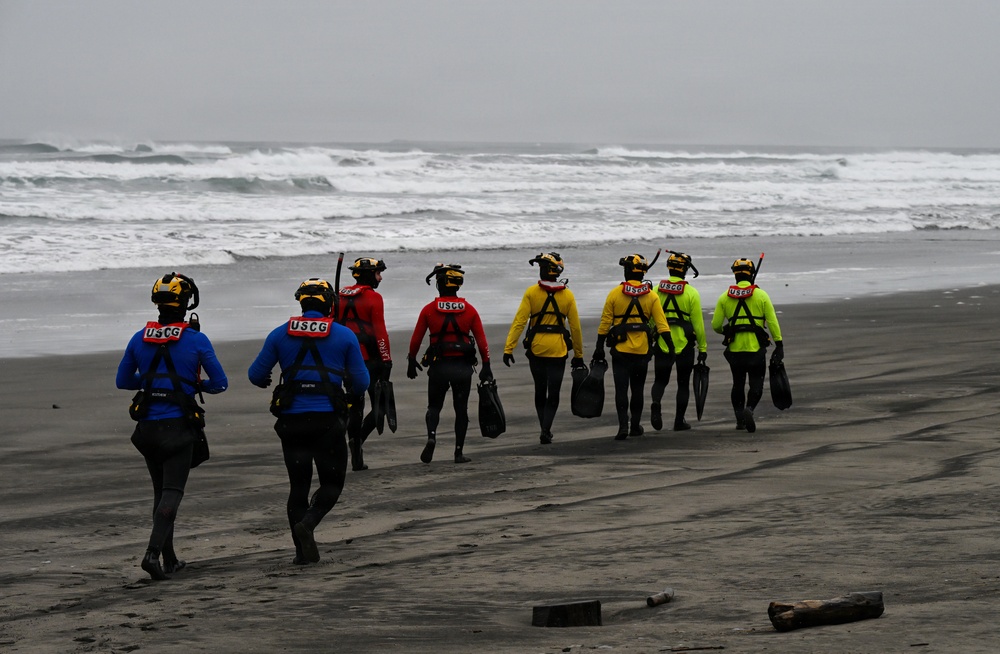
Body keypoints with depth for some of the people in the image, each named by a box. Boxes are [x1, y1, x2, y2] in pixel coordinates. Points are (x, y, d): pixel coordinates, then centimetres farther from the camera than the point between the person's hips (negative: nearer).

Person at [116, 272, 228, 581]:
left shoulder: (139, 339, 3)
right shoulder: (197, 340, -8)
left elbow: (122, 381, 12)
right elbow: (220, 383, -2)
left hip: (147, 427, 4)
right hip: (179, 426, -4)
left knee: (161, 491, 16)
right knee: (172, 492, -3)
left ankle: (169, 558, 20)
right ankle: (153, 552, -21)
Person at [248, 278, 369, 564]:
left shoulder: (280, 334, 3)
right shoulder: (344, 336, -1)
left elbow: (256, 375, 8)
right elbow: (361, 382, 3)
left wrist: (265, 382, 31)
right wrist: (351, 396, 26)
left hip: (291, 420, 2)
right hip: (328, 421, -2)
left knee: (298, 484, 11)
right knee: (332, 483, 9)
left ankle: (303, 550, 7)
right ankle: (308, 522, -19)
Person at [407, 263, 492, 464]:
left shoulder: (429, 310, -4)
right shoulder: (469, 310, -2)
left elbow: (416, 338, -1)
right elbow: (481, 339, -2)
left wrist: (411, 361, 12)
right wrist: (486, 365, 4)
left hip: (438, 366, -1)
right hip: (463, 368, 1)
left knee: (434, 406, 14)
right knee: (461, 409, 10)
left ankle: (431, 435, -13)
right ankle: (459, 452, 9)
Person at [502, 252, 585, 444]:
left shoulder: (531, 293, -6)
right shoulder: (567, 295, -2)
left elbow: (519, 322, -11)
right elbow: (575, 327, 0)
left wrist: (508, 349, -10)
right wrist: (578, 355, 10)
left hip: (536, 349, 0)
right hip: (558, 350, 0)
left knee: (540, 391, 17)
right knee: (553, 394, 5)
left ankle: (545, 429, 23)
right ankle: (546, 429, -12)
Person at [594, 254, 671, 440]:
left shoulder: (615, 293, -4)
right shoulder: (651, 296, 0)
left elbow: (605, 322, -2)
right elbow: (661, 323, -3)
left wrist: (599, 347, 4)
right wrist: (670, 345, 1)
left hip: (620, 350, -2)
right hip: (642, 351, 2)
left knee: (621, 388, -1)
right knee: (637, 389, 14)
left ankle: (623, 425, -14)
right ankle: (635, 426, 20)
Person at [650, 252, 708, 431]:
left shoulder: (657, 290, 1)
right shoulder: (691, 293, -6)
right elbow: (698, 323, -6)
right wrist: (702, 347, 2)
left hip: (662, 343, 2)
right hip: (684, 344, -2)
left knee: (660, 380, 13)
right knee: (683, 383, 11)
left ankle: (655, 403, -18)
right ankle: (679, 421, 13)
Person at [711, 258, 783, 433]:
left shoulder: (725, 297, 1)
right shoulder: (761, 295, -4)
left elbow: (716, 325, 3)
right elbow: (772, 322, -6)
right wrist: (779, 344, 0)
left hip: (735, 349, 2)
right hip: (756, 348, -2)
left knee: (738, 384, 16)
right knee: (756, 384, 3)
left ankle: (740, 419, 19)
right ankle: (749, 409, -22)